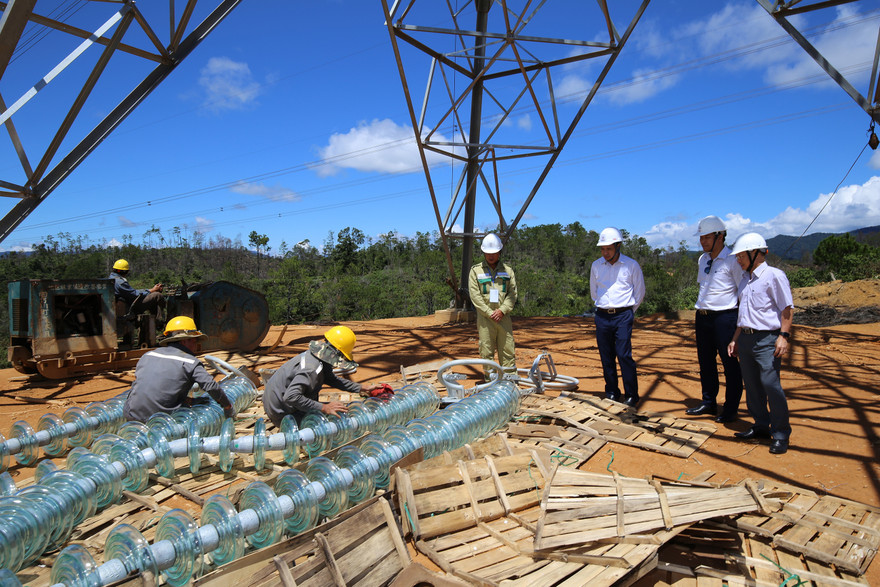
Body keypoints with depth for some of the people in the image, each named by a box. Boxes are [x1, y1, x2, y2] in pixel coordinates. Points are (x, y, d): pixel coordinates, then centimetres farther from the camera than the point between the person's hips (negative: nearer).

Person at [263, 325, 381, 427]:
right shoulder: (312, 368, -30)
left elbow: (332, 379, 17)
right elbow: (291, 397, -38)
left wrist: (362, 388, 15)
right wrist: (323, 408, -33)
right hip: (282, 414, -10)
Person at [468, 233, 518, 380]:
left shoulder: (507, 270, 10)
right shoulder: (476, 271, 3)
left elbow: (513, 293, 5)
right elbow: (475, 296, -4)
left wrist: (502, 310, -10)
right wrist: (490, 313, -11)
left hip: (503, 316, 2)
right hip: (485, 317, -2)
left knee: (508, 348, 4)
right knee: (487, 350, 2)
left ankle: (510, 377, 13)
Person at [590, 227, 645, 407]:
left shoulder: (631, 265, 0)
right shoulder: (596, 266, 8)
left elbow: (639, 292, 10)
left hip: (623, 316, -3)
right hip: (602, 316, 3)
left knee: (624, 355, -10)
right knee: (606, 357, 5)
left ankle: (631, 395, 2)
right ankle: (612, 393, 17)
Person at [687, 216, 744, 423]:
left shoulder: (732, 260, -9)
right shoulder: (703, 259, 13)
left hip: (724, 318, -7)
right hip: (703, 317, 8)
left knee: (730, 363, 1)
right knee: (705, 361, 13)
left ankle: (731, 408, 11)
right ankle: (709, 403, 25)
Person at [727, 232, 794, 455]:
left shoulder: (774, 276, -7)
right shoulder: (745, 281, 17)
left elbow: (787, 308, -9)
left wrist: (784, 336, -17)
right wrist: (735, 339, 21)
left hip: (767, 338, -8)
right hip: (746, 338, 8)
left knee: (770, 383, -11)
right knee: (751, 385, 10)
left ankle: (780, 433, 1)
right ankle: (761, 426, 22)